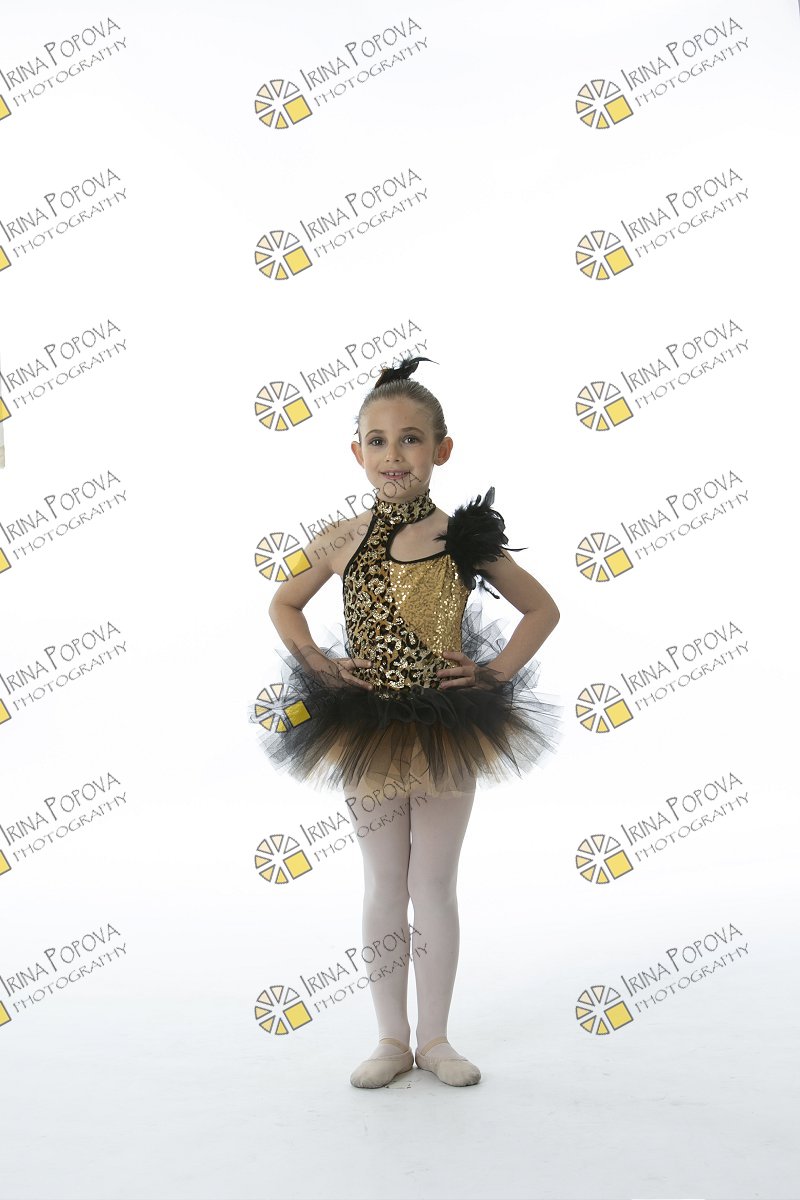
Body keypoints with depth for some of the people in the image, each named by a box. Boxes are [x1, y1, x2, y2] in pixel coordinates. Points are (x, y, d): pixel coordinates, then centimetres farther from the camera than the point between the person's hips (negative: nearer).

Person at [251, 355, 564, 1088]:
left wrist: (496, 672, -7)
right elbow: (283, 604, 13)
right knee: (384, 888, 13)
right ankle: (392, 1039, 27)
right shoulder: (344, 540, -3)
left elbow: (542, 609, 4)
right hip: (365, 731, 1)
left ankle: (435, 1039, 26)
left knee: (435, 888, 11)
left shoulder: (466, 539, -6)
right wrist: (319, 665, -1)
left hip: (449, 732, -1)